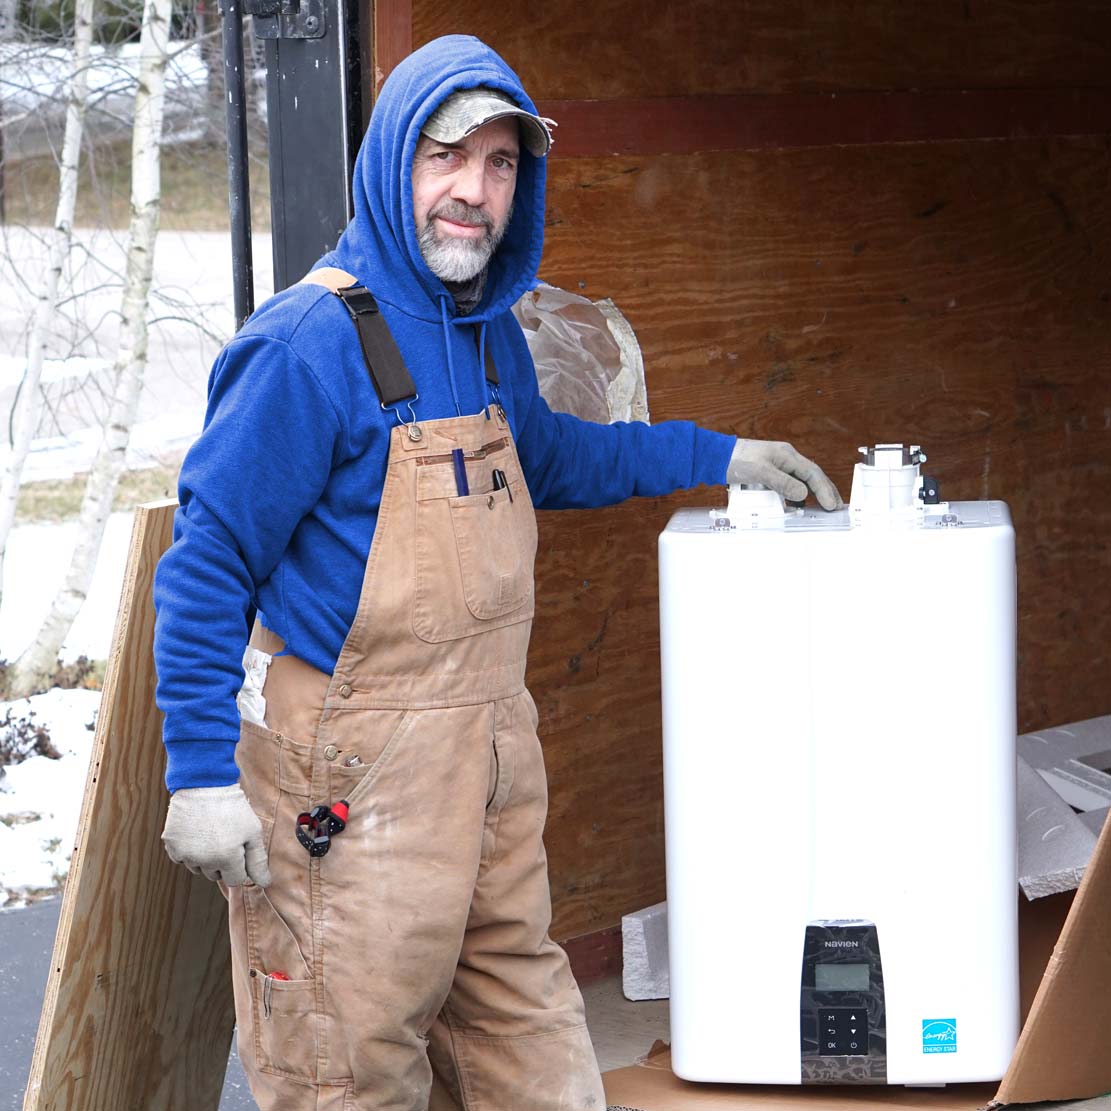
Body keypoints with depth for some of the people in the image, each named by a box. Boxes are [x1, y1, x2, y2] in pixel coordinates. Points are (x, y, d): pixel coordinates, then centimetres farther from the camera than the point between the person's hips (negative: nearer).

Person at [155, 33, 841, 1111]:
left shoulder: (489, 335, 9)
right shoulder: (312, 340, -17)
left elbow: (544, 457, 31)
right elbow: (208, 557, -16)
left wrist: (718, 455, 28)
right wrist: (203, 772, -19)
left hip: (488, 742, 8)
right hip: (352, 770, -8)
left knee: (521, 1002, 16)